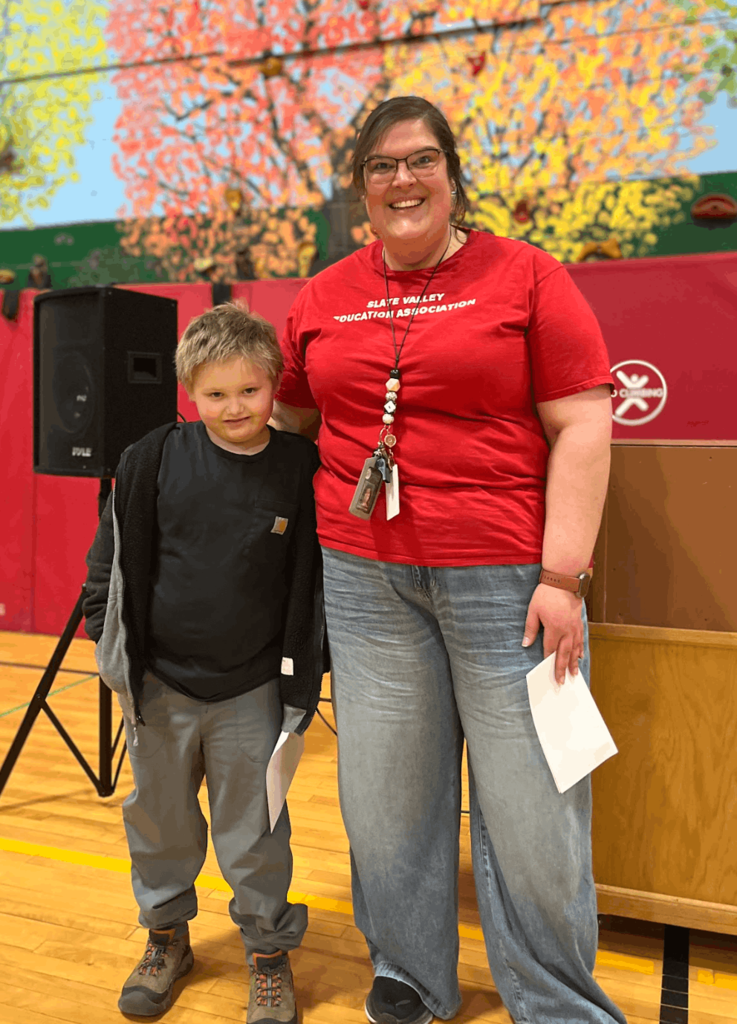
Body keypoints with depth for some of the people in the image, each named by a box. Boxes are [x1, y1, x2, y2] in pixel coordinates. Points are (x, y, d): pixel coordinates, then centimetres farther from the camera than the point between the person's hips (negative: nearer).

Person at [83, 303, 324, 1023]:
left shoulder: (300, 469, -8)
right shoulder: (153, 460, -6)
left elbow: (316, 577, -1)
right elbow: (113, 555, 4)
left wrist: (305, 670, 0)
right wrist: (110, 639, 2)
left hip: (252, 690, -1)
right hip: (158, 681, 2)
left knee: (253, 828, 9)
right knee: (159, 816, 18)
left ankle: (268, 950, 32)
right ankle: (166, 935, 42)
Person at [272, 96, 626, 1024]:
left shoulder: (524, 276, -1)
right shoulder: (325, 296, 10)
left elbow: (583, 428, -5)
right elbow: (290, 414, 22)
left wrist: (562, 574, -11)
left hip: (505, 577, -3)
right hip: (365, 579, 4)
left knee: (530, 798, 5)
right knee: (387, 790, 13)